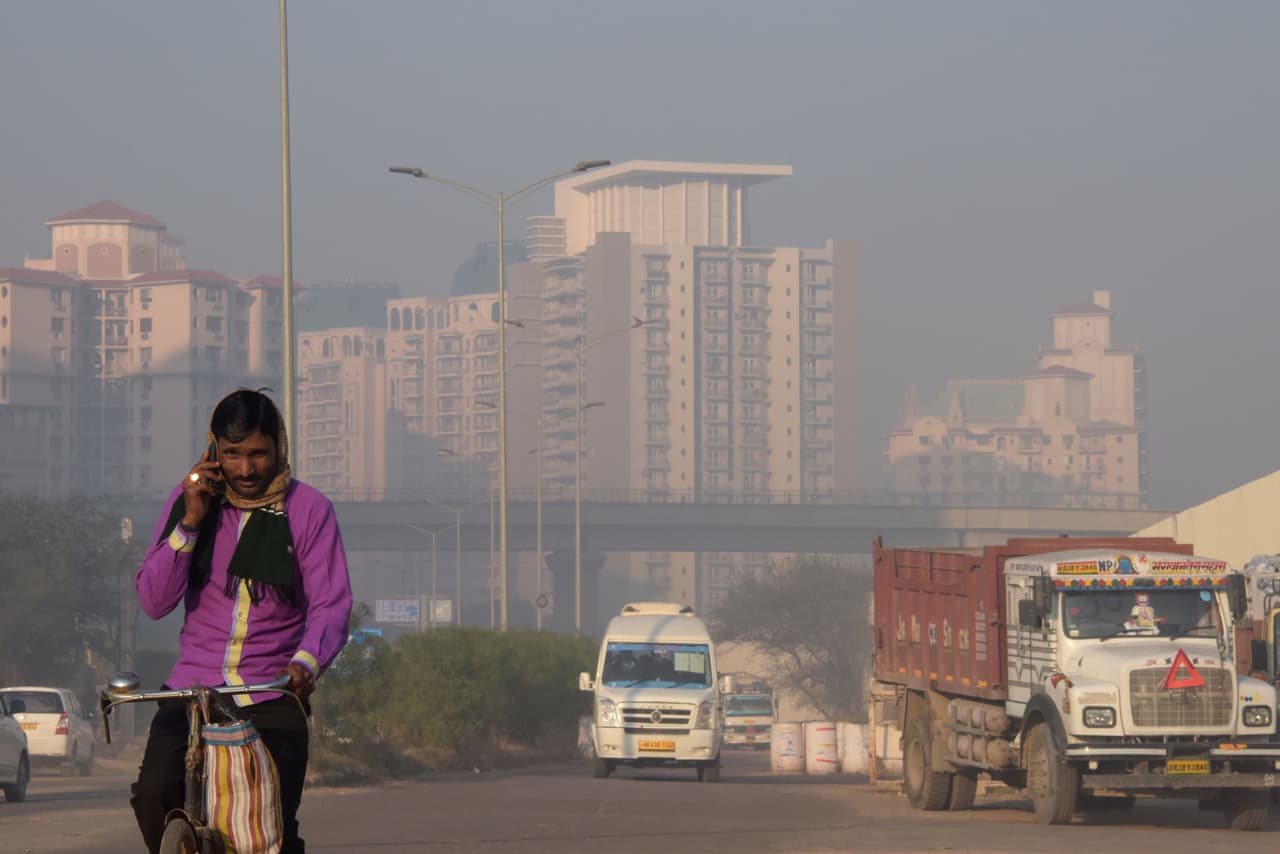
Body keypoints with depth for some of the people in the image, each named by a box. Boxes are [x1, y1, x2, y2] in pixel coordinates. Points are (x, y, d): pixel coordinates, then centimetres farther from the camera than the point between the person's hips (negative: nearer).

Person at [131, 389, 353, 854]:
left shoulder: (309, 509, -1)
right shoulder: (189, 499, 6)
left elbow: (331, 605, -6)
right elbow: (154, 601, 0)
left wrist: (306, 661, -26)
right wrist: (190, 522, -11)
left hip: (274, 695, -1)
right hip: (193, 688, 1)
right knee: (154, 793, -21)